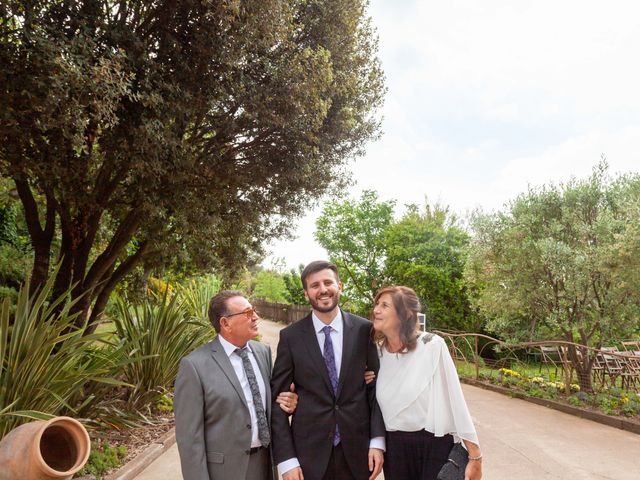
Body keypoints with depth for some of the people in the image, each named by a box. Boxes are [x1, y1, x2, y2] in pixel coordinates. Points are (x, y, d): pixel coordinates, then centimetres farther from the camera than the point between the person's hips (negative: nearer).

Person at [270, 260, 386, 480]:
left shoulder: (364, 329, -3)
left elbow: (376, 385, 1)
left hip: (357, 449, 1)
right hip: (309, 452, -1)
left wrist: (378, 441, -5)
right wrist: (286, 459, -8)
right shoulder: (291, 336, -5)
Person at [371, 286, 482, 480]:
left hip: (434, 446, -4)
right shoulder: (377, 351, 0)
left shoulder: (432, 346, -15)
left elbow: (455, 401, -13)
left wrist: (475, 457, -11)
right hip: (393, 449, 5)